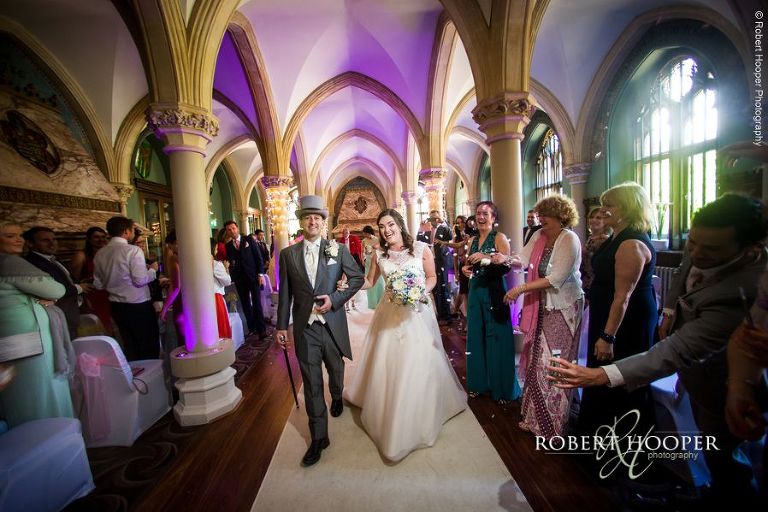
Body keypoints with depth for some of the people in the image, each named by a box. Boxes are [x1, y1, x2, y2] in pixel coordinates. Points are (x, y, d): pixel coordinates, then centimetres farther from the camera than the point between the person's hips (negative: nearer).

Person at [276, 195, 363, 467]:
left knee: (336, 370, 23)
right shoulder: (288, 254, 0)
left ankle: (337, 398, 56)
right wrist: (282, 326, 4)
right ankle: (319, 437, 25)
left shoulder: (338, 249, -3)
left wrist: (335, 299, -11)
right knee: (311, 383, 7)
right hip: (305, 327, 0)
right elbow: (285, 293, 4)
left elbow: (358, 278, 1)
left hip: (333, 324, 1)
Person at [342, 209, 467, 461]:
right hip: (390, 315, 2)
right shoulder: (379, 254, 1)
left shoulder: (421, 248, -6)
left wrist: (421, 291, -16)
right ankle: (389, 417, 38)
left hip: (417, 313, -2)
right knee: (386, 366, 11)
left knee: (417, 366, 6)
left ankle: (417, 421, 33)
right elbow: (369, 281, 8)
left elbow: (432, 277, 3)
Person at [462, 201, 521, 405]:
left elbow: (507, 266, -16)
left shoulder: (499, 238, -6)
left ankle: (501, 388, 18)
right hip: (475, 291, 6)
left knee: (496, 338, 1)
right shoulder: (472, 240, 12)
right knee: (476, 336, 11)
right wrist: (466, 269, 0)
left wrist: (486, 259, -28)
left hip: (494, 292, -6)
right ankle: (479, 382, 27)